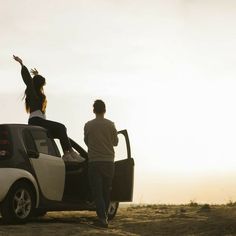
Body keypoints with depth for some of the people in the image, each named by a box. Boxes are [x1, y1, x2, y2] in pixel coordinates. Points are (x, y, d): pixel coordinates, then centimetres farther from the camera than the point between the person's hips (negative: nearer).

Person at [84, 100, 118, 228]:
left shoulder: (88, 125, -4)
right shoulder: (110, 125, -2)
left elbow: (86, 142, 10)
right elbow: (115, 142, 10)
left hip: (94, 162, -2)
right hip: (108, 161, 2)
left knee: (97, 192, -3)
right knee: (106, 191, 15)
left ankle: (102, 218, -14)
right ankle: (104, 216, 23)